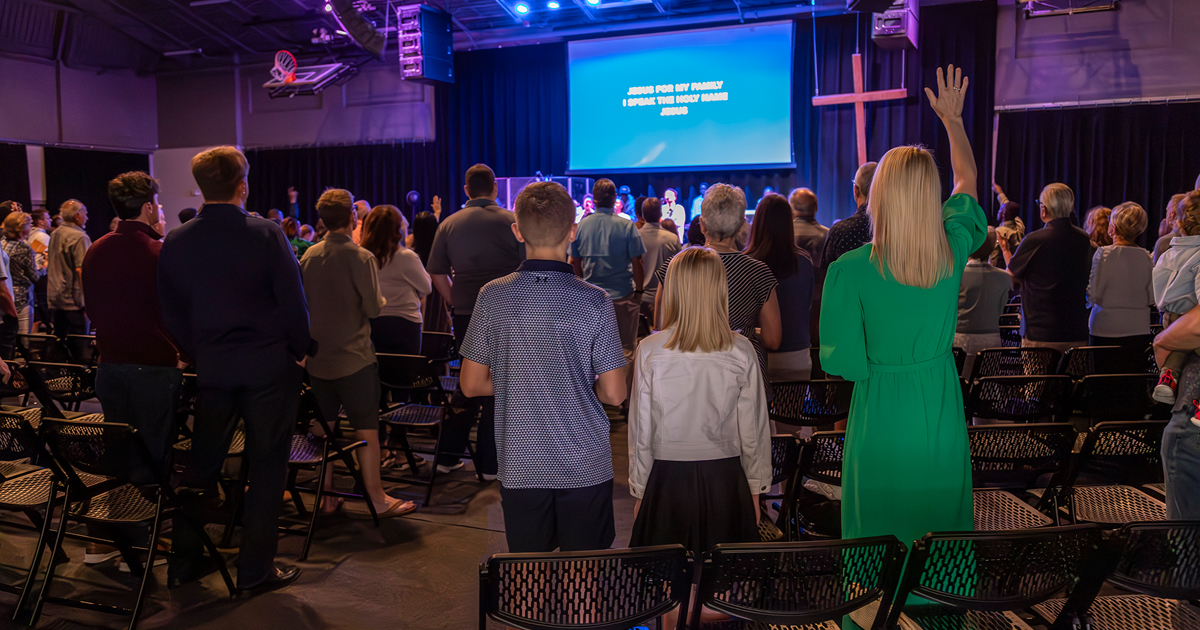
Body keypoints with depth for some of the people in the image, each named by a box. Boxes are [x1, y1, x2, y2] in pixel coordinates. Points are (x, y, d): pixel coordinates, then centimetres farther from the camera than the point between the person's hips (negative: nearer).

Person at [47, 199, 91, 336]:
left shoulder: (54, 235, 14)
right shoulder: (79, 237, -15)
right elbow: (81, 269, -21)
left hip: (56, 299, 9)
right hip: (73, 301, -9)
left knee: (59, 339, 14)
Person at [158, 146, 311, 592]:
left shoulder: (175, 242, -1)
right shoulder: (266, 234, -12)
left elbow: (172, 314, 5)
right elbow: (293, 301, -11)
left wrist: (199, 355, 15)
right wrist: (300, 350, 2)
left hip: (211, 367, 4)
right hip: (268, 365, -3)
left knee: (203, 461, 17)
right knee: (266, 465, 6)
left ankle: (186, 557, 27)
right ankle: (255, 569, 12)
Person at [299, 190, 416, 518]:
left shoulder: (309, 255, 2)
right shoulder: (361, 257, -15)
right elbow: (373, 308, -14)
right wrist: (382, 301, 6)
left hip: (317, 356, 6)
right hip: (353, 357, -6)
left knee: (323, 427, 13)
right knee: (366, 429, 3)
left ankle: (326, 497, 22)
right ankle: (377, 500, 10)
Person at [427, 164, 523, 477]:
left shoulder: (449, 224, 3)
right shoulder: (512, 222, -6)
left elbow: (437, 274, 4)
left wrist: (456, 303, 13)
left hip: (465, 314, 3)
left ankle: (448, 456, 22)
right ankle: (489, 463, 12)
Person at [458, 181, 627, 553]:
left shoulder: (492, 297, -7)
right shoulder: (595, 302, -12)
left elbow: (471, 384, 1)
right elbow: (614, 394, -9)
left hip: (519, 468, 2)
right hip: (586, 467, -1)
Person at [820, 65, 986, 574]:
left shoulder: (850, 269, -17)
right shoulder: (954, 250, -4)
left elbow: (843, 363, -13)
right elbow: (968, 181, 17)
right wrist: (953, 119, 29)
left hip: (881, 423, -3)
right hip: (942, 417, 4)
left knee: (880, 535, 9)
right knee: (943, 530, 18)